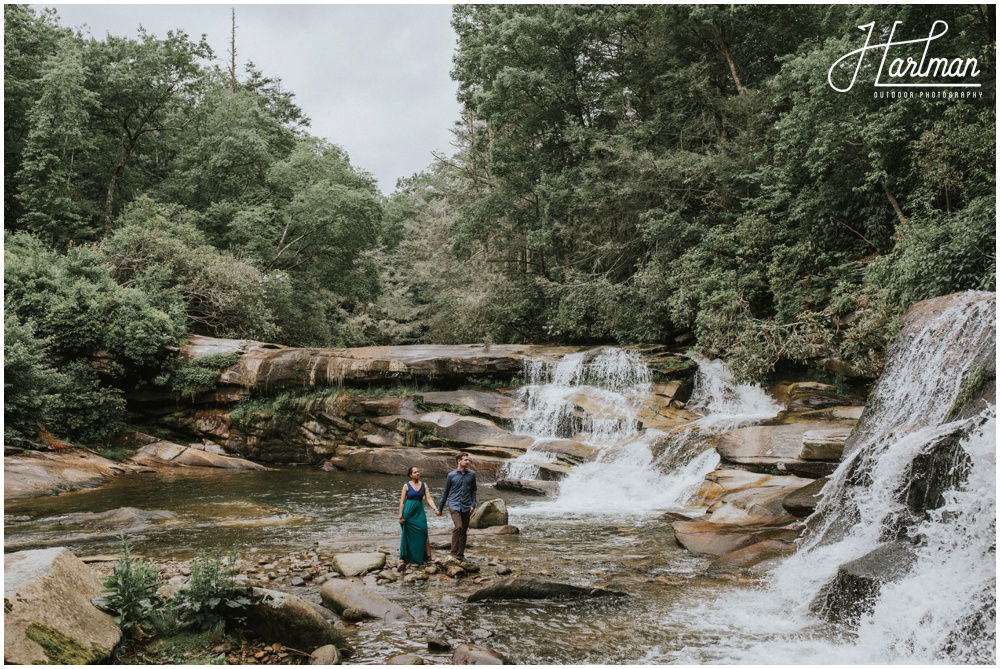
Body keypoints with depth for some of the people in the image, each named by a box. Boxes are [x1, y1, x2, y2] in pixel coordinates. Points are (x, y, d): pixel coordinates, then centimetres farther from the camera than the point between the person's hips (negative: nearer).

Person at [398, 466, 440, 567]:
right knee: (408, 535, 1)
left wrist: (435, 509, -15)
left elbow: (429, 498, 0)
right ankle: (404, 558, 8)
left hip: (420, 512, 2)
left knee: (423, 534, -6)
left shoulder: (423, 485, 5)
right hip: (409, 513, -2)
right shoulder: (406, 485, -3)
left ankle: (428, 556, -3)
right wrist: (401, 516, -7)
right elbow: (402, 501, -3)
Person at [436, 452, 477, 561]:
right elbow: (445, 493, 7)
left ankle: (461, 554, 19)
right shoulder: (451, 475, -2)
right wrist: (439, 508, 10)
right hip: (455, 506, -3)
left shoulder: (471, 474, 4)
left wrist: (473, 504, 2)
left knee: (464, 531, 8)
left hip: (466, 507, 3)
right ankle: (454, 552, -13)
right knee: (458, 526, -22)